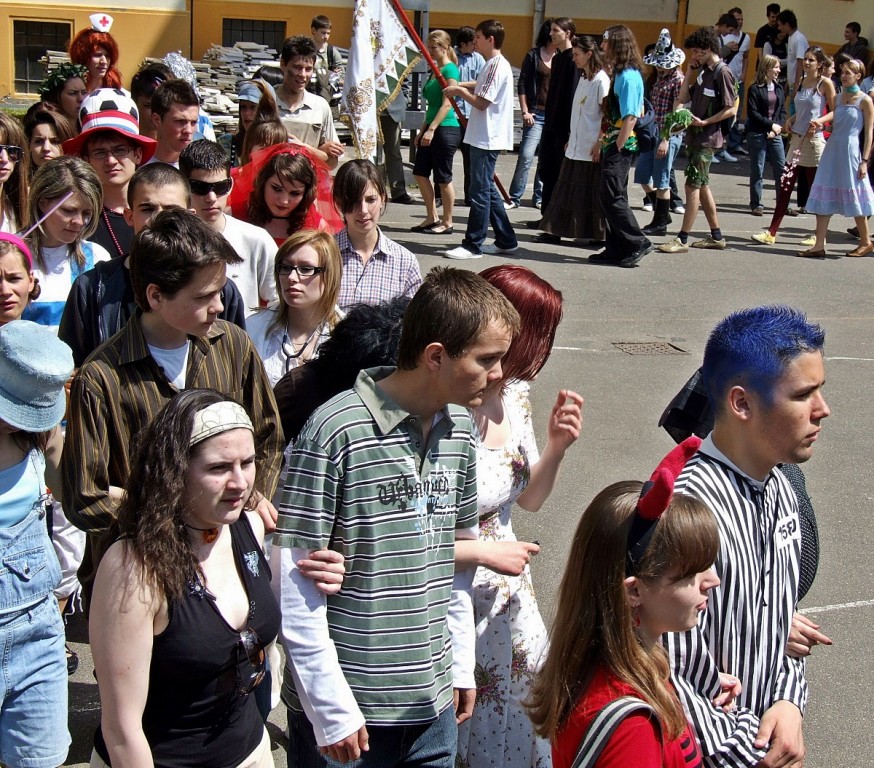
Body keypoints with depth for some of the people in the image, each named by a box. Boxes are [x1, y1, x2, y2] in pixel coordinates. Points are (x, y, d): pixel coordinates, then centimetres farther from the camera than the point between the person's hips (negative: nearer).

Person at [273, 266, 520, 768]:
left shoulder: (460, 428, 4)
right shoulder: (338, 432, -17)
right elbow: (294, 581, -15)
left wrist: (461, 666, 13)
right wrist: (332, 707, -14)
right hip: (348, 710, -5)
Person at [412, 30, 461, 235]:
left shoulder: (450, 69, -11)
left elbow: (447, 104, -18)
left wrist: (431, 129, -21)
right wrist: (422, 130, 18)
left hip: (446, 128, -9)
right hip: (432, 128, 9)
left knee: (443, 177, -2)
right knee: (420, 172, 9)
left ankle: (447, 223, 8)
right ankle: (432, 217, 18)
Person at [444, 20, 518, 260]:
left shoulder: (497, 65, -15)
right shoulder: (493, 64, 16)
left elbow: (482, 102, -19)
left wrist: (460, 91, -6)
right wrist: (460, 89, 11)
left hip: (487, 139, -11)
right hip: (485, 138, 11)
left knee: (480, 191, -6)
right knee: (487, 190, 14)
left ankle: (473, 245, -3)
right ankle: (506, 241, 19)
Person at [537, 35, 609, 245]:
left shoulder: (601, 80, -11)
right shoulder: (583, 79, 14)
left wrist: (599, 143, -19)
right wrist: (571, 139, 17)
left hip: (591, 149, -8)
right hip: (576, 147, 8)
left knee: (592, 193, -2)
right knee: (566, 190, 9)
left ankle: (600, 235, 6)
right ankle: (555, 231, 12)